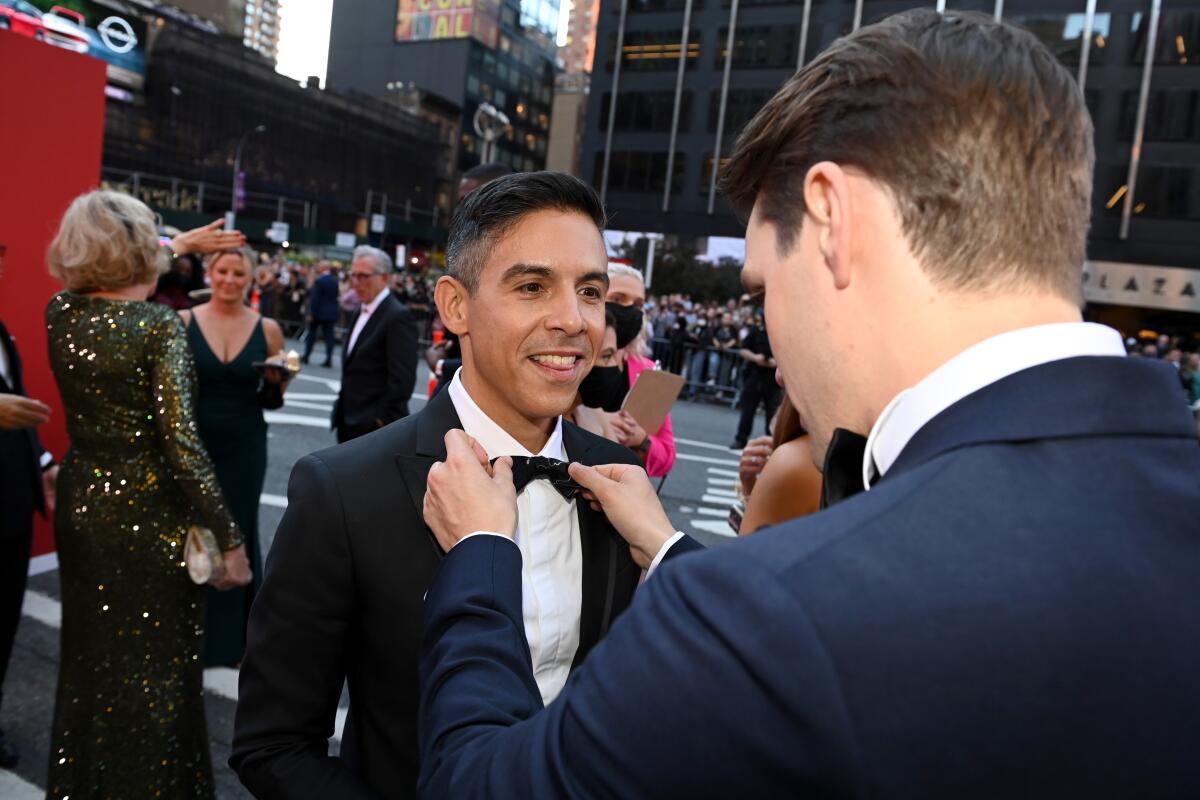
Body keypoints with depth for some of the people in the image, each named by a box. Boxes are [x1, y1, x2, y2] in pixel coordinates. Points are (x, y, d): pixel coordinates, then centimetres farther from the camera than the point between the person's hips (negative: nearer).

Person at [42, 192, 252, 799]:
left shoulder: (61, 312, 0)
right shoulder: (160, 324, -18)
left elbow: (110, 282, 25)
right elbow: (180, 442, -23)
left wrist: (177, 246, 34)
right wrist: (228, 537, -18)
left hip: (80, 505, 7)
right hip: (149, 515, -7)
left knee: (88, 661, 22)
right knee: (154, 668, 8)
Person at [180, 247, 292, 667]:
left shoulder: (268, 329, 1)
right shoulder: (182, 321, -3)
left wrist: (277, 381, -12)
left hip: (244, 448, 1)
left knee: (238, 534, 12)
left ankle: (233, 632, 29)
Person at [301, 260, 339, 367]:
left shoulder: (319, 281, -14)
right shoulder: (335, 281, 4)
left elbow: (315, 298, -15)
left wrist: (311, 313, -12)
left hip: (318, 312, -4)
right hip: (331, 312, 4)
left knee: (311, 334, 10)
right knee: (329, 335, 2)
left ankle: (306, 356, 18)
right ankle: (329, 359, -5)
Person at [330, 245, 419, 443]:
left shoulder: (398, 316, -15)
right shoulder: (362, 313, 14)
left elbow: (402, 378, -20)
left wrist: (382, 420, -18)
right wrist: (341, 408, 14)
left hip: (375, 427, -9)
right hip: (349, 425, 9)